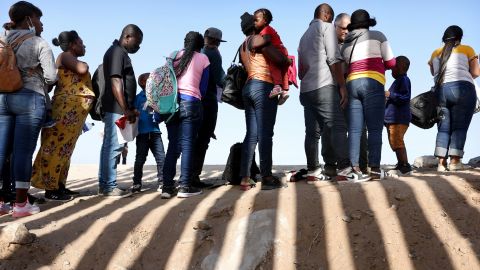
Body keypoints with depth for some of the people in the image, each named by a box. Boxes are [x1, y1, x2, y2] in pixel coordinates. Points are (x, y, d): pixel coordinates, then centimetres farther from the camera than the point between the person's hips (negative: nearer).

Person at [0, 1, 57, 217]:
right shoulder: (39, 43, -3)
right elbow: (51, 76, -8)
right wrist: (40, 83, 12)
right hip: (29, 99, -5)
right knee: (23, 151, -4)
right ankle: (21, 204, 0)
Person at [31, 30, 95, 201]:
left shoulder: (72, 61, 24)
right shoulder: (65, 56, -3)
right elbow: (82, 70, -20)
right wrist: (84, 64, -1)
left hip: (74, 111, 10)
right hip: (67, 108, -10)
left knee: (64, 148, 9)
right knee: (56, 147, -8)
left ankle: (59, 186, 14)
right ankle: (50, 189, -7)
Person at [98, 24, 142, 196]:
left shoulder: (120, 52, 21)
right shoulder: (117, 52, -9)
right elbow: (115, 82, -18)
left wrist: (130, 108, 21)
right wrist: (126, 110, -20)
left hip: (117, 109, 10)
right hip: (117, 109, -10)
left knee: (109, 146, 11)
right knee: (113, 146, -8)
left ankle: (104, 185, 16)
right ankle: (110, 187, -5)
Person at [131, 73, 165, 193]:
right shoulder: (138, 98, 3)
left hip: (155, 132, 3)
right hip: (142, 133, -3)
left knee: (161, 157, -4)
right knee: (140, 159, 3)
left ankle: (162, 182, 2)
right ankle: (137, 183, 12)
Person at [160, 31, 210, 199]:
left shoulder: (174, 56, 14)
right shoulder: (203, 59, 6)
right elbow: (203, 89, 4)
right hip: (191, 103, -4)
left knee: (173, 145, 7)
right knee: (187, 145, -3)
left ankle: (167, 187, 5)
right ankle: (185, 186, -5)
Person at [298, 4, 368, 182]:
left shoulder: (304, 36, 26)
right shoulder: (326, 27, 4)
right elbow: (333, 59, -8)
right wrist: (342, 86, -9)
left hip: (305, 90, 8)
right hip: (323, 87, -8)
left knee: (312, 132, 5)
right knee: (338, 127, -11)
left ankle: (313, 171, 3)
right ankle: (345, 169, -19)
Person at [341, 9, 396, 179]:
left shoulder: (346, 44, 21)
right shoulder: (377, 36, 10)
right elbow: (391, 63, 8)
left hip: (351, 84, 4)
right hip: (372, 83, -4)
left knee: (354, 130, 1)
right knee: (375, 129, -6)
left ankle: (353, 168, -5)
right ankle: (374, 168, -11)